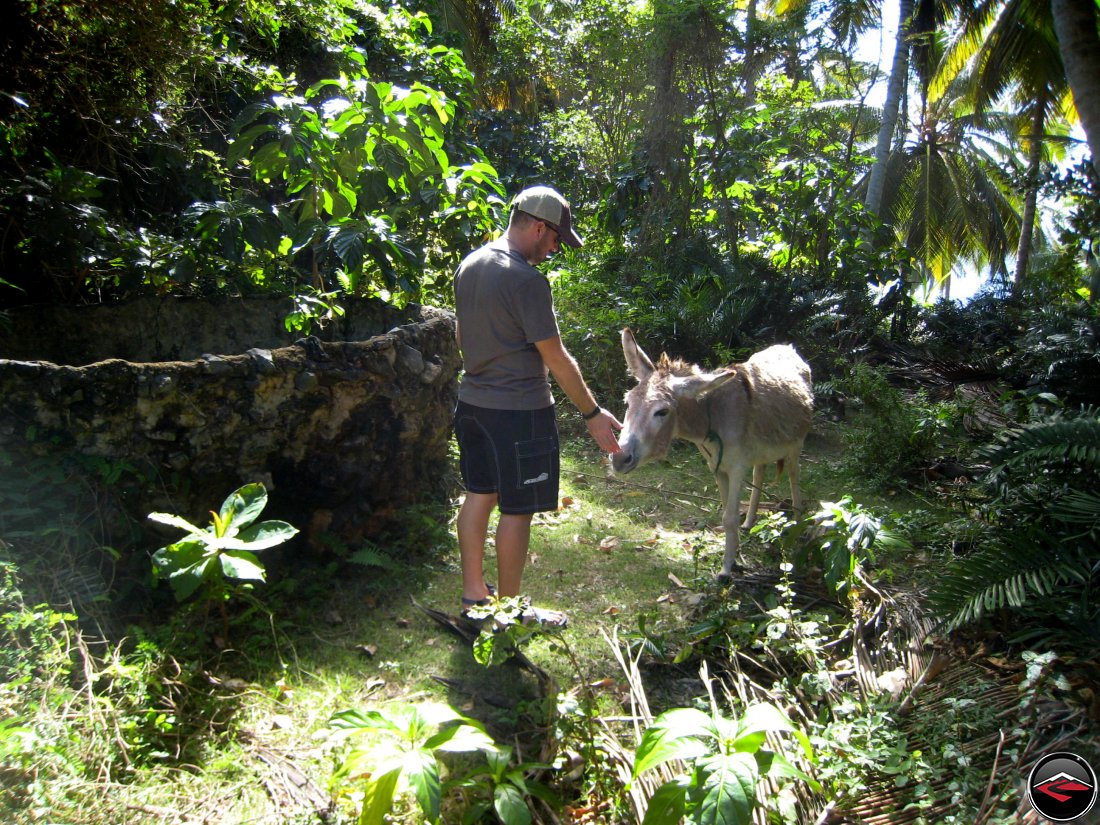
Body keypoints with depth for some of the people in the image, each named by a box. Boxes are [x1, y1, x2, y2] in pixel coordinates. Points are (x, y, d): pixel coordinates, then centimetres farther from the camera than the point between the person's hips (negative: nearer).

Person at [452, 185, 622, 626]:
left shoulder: (468, 265, 6)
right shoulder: (526, 279, -20)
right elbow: (556, 358, -19)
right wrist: (593, 414, -12)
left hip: (473, 402, 9)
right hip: (518, 410, -9)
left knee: (479, 494, 17)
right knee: (517, 509, 3)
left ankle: (473, 591, 30)